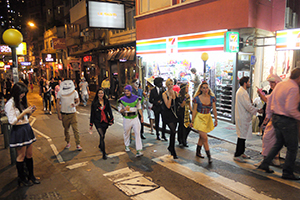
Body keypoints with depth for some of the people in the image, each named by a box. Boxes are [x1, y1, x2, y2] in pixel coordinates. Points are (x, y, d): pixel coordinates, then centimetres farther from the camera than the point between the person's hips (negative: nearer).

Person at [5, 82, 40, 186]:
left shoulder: (21, 102, 12)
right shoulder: (10, 104, -12)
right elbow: (12, 121, -16)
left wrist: (30, 111, 1)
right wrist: (24, 112, -17)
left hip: (27, 129, 8)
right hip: (18, 131, -8)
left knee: (29, 155, 13)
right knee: (21, 157, 3)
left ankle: (31, 175, 24)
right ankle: (22, 178, 18)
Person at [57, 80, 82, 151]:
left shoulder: (74, 92, -3)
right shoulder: (60, 92, -2)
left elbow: (78, 101, 4)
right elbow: (58, 103, 1)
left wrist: (75, 104, -19)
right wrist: (58, 113, -5)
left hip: (72, 113, -1)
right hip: (64, 113, 1)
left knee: (75, 129, -5)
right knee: (66, 129, 12)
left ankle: (78, 144, 2)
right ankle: (68, 143, 29)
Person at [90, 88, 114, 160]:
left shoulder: (106, 101, 2)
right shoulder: (94, 103, -3)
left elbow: (109, 111, 8)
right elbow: (92, 113, 1)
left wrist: (111, 120, 3)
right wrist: (91, 124, 3)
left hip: (105, 121, 3)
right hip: (98, 122, -3)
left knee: (103, 135, 18)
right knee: (102, 136, -13)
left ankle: (100, 145, 48)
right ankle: (104, 153, -9)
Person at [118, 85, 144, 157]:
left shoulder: (136, 98, 1)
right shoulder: (122, 100, -4)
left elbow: (139, 108, 11)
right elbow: (120, 110, 1)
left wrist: (142, 116, 8)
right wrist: (124, 109, -20)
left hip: (135, 118, 0)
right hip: (126, 119, 0)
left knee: (137, 133, -8)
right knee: (127, 133, 14)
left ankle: (139, 150, -7)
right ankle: (127, 146, 39)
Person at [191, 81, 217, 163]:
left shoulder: (212, 98, -1)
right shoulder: (197, 98, -10)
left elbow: (214, 110, 1)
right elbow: (194, 111, -5)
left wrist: (216, 120, -2)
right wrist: (192, 121, -2)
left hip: (208, 118, 4)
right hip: (199, 118, -4)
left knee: (202, 136, 15)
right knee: (204, 138, -8)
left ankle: (198, 152, 33)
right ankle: (209, 156, 0)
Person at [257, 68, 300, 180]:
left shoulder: (279, 85, 8)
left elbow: (269, 99, 15)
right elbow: (290, 109, -25)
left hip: (276, 118, 9)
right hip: (287, 121, -9)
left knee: (279, 143, 21)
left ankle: (265, 164, 23)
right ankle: (287, 173, 15)